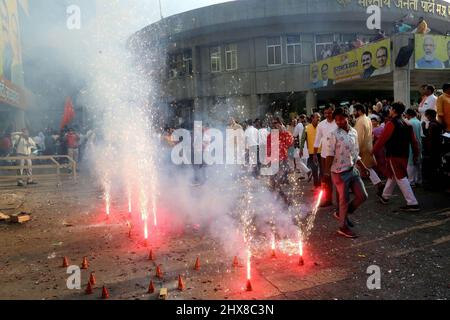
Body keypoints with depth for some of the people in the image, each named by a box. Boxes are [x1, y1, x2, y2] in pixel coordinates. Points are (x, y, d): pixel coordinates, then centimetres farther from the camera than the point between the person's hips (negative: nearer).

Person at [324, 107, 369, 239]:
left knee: (362, 196, 8)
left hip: (353, 170, 7)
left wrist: (363, 167, 15)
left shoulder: (354, 132, 9)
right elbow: (330, 154, -15)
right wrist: (327, 170, -25)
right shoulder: (333, 135, -11)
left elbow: (355, 153, 17)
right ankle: (343, 227, 20)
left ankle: (342, 213, 28)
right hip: (340, 172, -7)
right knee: (344, 200, 2)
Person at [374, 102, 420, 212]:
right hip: (404, 154, 9)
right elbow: (413, 140, 10)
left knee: (401, 178, -6)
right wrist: (416, 154, 16)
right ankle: (385, 196, 36)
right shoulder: (406, 124, 10)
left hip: (394, 155, -9)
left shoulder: (391, 124, -14)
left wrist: (374, 150, -2)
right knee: (392, 176, 21)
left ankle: (413, 204, -8)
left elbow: (382, 139, -14)